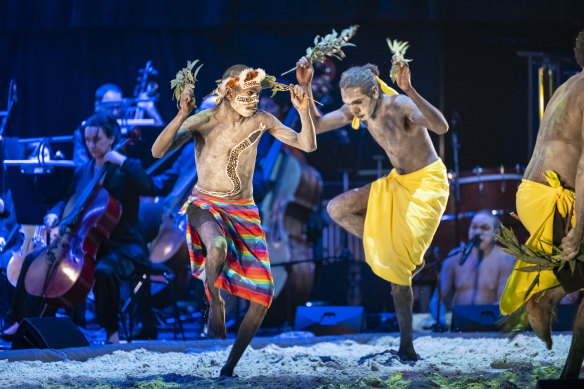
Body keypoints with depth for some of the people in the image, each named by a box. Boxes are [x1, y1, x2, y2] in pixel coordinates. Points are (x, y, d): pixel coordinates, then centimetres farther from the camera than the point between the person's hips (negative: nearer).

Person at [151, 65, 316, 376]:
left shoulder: (260, 121, -4)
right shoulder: (202, 122, -15)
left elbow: (308, 145, -3)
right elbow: (158, 151, -26)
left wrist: (304, 111, -19)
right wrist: (182, 114, -40)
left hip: (244, 211, 4)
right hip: (206, 205, -4)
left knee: (263, 295, -4)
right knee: (219, 246, -42)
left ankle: (229, 368, 10)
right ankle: (215, 301, -11)